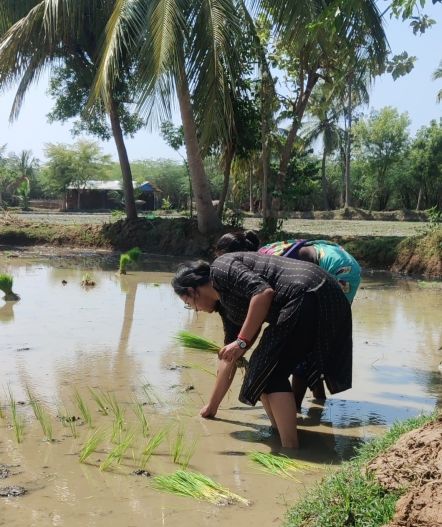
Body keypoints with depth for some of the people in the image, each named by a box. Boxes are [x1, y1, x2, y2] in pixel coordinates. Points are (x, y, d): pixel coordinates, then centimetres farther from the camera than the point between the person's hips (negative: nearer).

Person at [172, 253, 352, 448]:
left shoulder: (221, 268, 0)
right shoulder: (226, 304, 26)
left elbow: (264, 292, -17)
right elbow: (228, 358, 33)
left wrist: (241, 342, -12)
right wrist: (211, 407, 41)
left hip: (306, 294, -10)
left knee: (268, 372, -4)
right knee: (264, 369, 16)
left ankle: (290, 450, -4)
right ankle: (279, 434, 21)